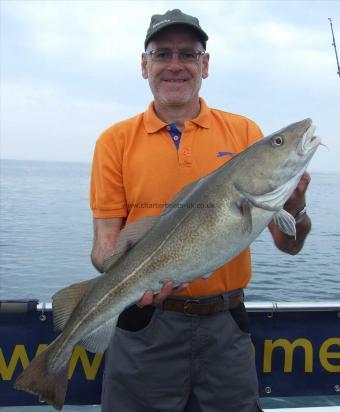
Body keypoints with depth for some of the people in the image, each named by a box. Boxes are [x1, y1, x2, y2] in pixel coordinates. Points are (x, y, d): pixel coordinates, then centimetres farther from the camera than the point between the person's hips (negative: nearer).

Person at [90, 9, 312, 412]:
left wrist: (295, 210, -23)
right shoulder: (115, 140, 0)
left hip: (226, 325, 1)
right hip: (145, 329, -1)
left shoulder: (244, 132, 1)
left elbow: (288, 244, -1)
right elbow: (105, 241, -4)